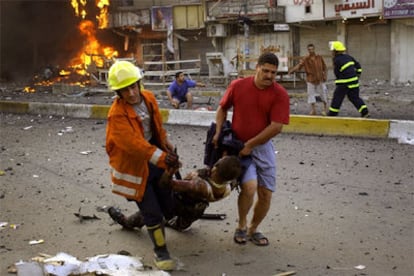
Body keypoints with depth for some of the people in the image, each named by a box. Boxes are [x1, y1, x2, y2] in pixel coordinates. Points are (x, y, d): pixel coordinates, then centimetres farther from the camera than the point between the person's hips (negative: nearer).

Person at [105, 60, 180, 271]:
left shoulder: (148, 98, -4)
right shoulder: (117, 115, -26)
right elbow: (134, 144, -37)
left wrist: (167, 146, 22)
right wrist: (162, 157, -46)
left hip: (155, 161, 7)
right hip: (134, 167, -7)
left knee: (167, 204, 15)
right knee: (153, 213, -3)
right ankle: (160, 252, 17)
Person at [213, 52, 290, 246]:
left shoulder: (280, 94, -11)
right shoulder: (237, 85, -6)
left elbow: (276, 127, -16)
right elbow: (222, 108, 9)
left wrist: (250, 144, -16)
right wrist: (218, 132, -4)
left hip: (263, 147, 2)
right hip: (238, 146, -1)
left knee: (266, 193, 3)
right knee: (249, 187, -20)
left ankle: (253, 229, 28)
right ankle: (241, 226, 7)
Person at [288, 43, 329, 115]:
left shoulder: (319, 58, -2)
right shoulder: (306, 59, -8)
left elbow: (325, 68, 5)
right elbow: (299, 66, -21)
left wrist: (325, 75, -8)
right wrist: (292, 70, -38)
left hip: (320, 79, 0)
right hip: (311, 80, 0)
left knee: (323, 93, 8)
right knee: (311, 94, 4)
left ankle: (325, 109, 26)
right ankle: (313, 110, 16)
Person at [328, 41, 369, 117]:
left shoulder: (337, 60, -14)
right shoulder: (347, 57, 9)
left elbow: (337, 73, -9)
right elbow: (358, 65, 15)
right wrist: (358, 74, 21)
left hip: (344, 83, -7)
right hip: (354, 80, 7)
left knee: (337, 98, 4)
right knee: (355, 97, 13)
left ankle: (332, 114, 12)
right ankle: (365, 112, 5)